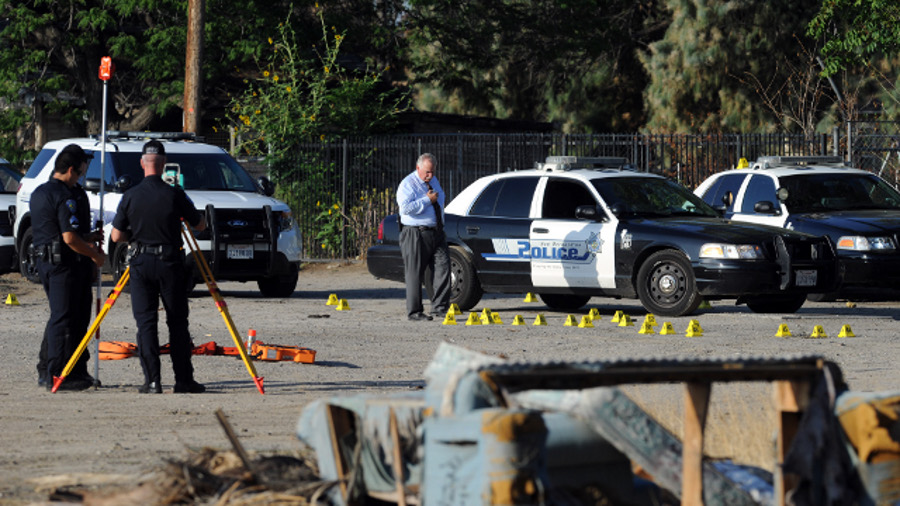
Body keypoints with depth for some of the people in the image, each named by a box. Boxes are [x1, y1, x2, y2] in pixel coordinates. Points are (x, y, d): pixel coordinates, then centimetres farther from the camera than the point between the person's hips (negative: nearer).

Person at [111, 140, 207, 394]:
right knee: (177, 323, 6)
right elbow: (200, 225, 3)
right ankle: (184, 380, 6)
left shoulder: (130, 196, -3)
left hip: (142, 264, 1)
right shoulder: (174, 195, -8)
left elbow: (117, 236, 2)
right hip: (170, 262, -1)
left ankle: (152, 381, -4)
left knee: (146, 323, 3)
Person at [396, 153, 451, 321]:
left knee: (442, 268, -5)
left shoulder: (433, 181, 17)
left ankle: (439, 307, -3)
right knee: (415, 274, -4)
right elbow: (406, 207, -23)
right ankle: (414, 312, 1)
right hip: (416, 236, -7)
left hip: (436, 233, 7)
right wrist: (427, 200, -18)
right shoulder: (408, 184, -8)